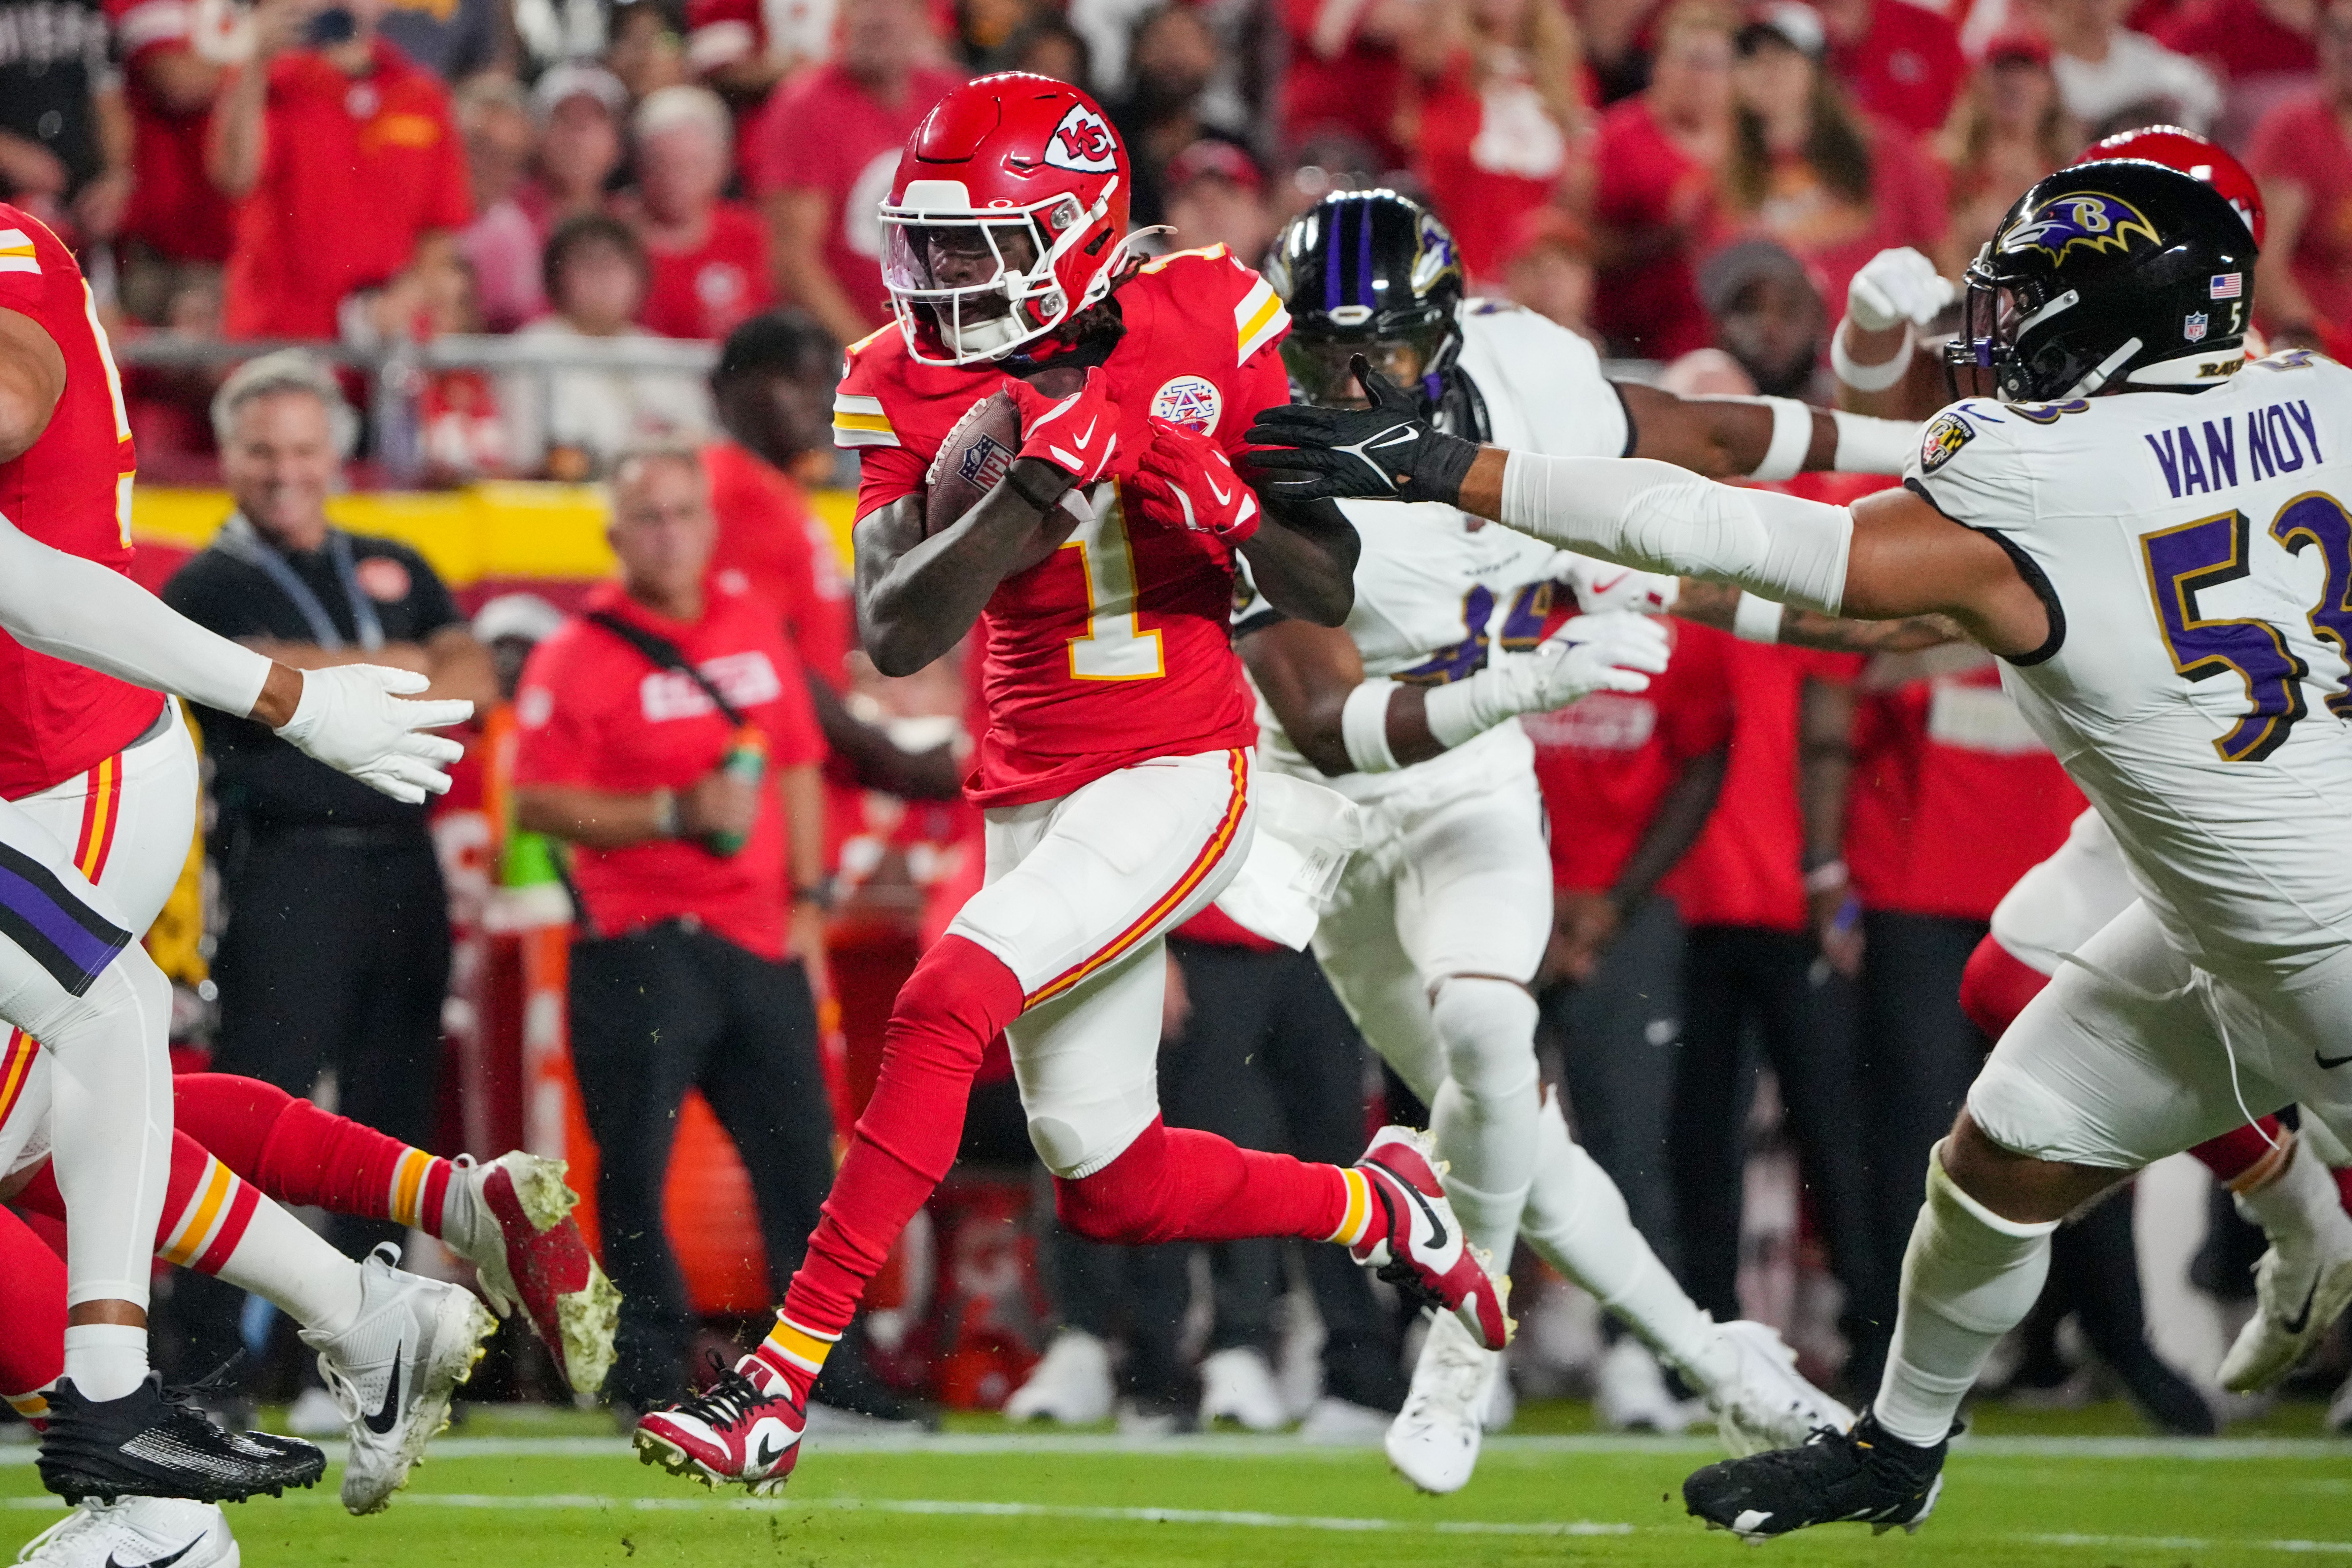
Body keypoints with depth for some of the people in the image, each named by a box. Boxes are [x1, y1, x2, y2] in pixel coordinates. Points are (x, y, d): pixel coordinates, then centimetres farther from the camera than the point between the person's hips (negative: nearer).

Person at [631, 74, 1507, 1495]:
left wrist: (1208, 490, -22)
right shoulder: (910, 391, -1)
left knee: (945, 1004, -25)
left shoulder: (1208, 329, -7)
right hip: (1036, 790, 5)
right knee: (1112, 1190, 7)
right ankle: (1376, 1205, 36)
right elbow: (894, 635, -14)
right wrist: (1044, 481, -25)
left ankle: (780, 1387, -24)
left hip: (1182, 775, -5)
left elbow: (1329, 592, -3)